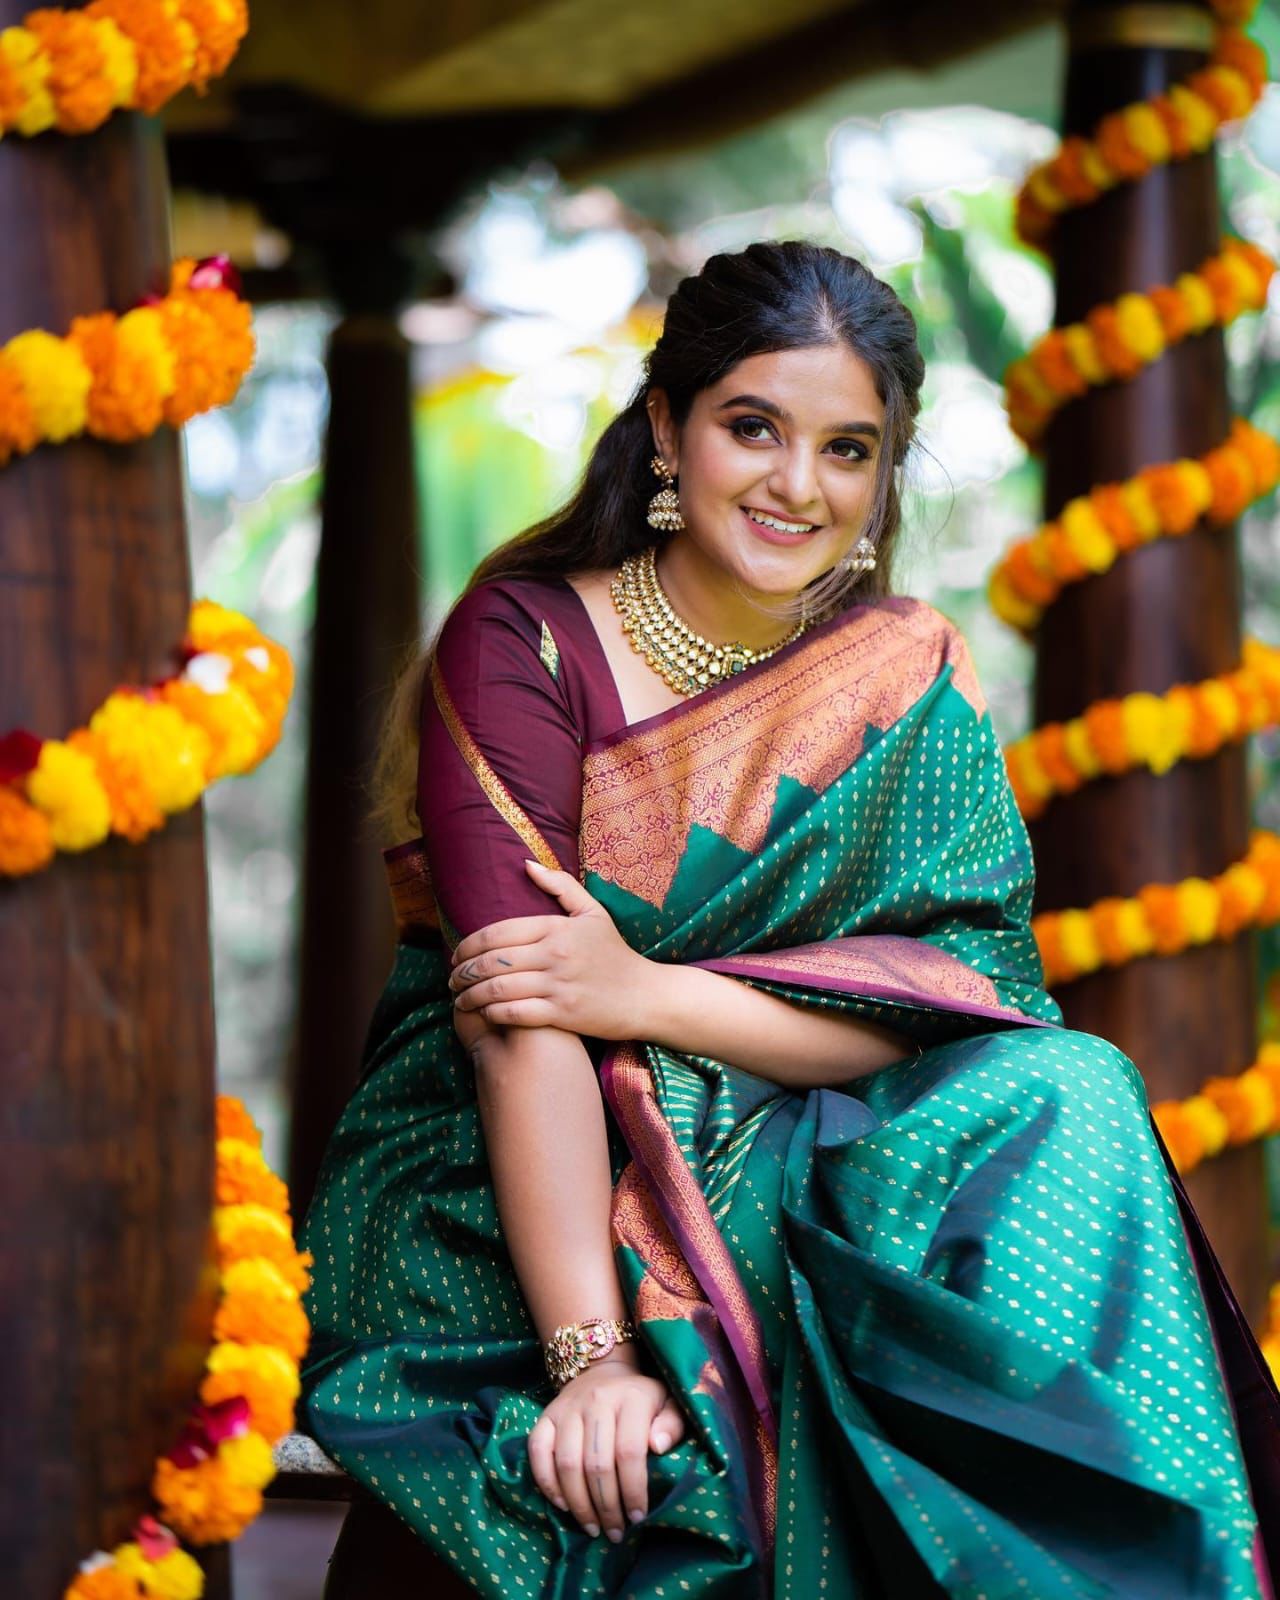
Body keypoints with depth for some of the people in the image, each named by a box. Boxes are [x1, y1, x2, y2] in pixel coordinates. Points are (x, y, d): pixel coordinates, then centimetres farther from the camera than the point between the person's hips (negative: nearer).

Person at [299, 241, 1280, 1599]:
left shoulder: (910, 675, 6)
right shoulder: (522, 643, -6)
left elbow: (970, 993, -6)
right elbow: (518, 1023, -17)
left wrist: (651, 994, -20)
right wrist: (592, 1356, -29)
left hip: (788, 1165, 5)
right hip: (504, 1196, -5)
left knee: (1062, 1107, -23)